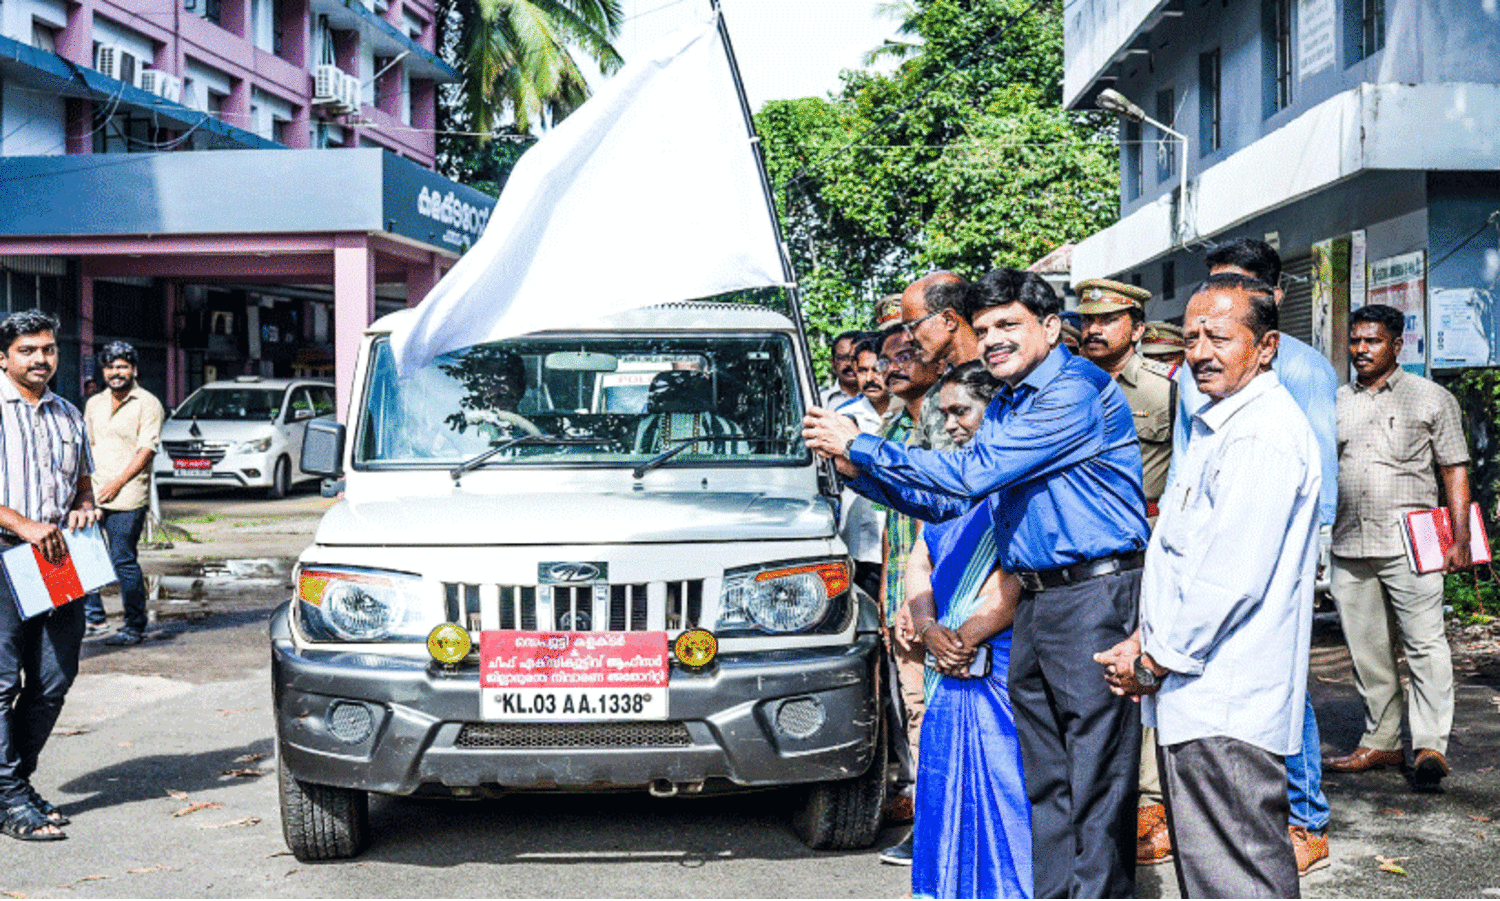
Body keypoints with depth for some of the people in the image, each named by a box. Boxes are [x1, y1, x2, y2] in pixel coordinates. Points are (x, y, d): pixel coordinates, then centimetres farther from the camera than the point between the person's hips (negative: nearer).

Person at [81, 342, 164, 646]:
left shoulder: (148, 404, -3)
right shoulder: (94, 404, 17)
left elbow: (146, 450, -9)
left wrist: (118, 483, -15)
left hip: (127, 497, -6)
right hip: (92, 494, 6)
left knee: (124, 562, -5)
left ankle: (135, 627, 5)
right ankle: (93, 616, 15)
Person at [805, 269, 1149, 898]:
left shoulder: (1076, 391, -13)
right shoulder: (1004, 408, 18)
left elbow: (972, 474, -18)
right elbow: (948, 501, 22)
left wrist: (861, 446, -12)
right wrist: (856, 469, 10)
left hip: (1096, 597, -9)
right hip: (1034, 603, 9)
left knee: (1096, 784, -5)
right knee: (1045, 782, 13)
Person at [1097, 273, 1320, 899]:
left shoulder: (1264, 434, -16)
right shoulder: (1219, 424, 19)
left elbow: (1232, 577, -22)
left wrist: (1156, 659, -11)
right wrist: (1148, 638, 10)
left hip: (1225, 708, -11)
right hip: (1199, 698, 11)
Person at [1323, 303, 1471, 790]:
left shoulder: (1431, 398, 5)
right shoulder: (1336, 403, 15)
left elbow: (1454, 471, 3)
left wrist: (1460, 538, -6)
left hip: (1409, 544, -4)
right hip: (1349, 548, 4)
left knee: (1425, 644, -10)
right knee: (1368, 653, 9)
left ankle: (1430, 746, -8)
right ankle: (1381, 742, 18)